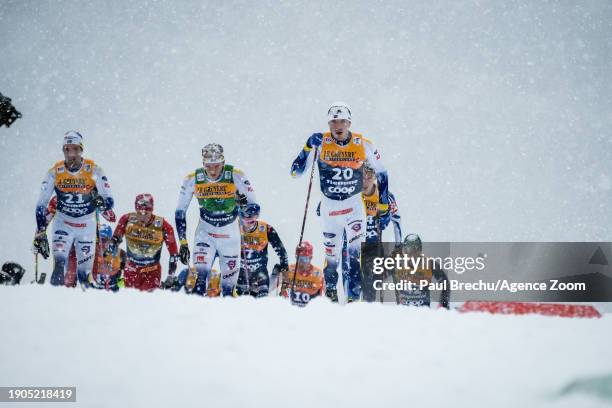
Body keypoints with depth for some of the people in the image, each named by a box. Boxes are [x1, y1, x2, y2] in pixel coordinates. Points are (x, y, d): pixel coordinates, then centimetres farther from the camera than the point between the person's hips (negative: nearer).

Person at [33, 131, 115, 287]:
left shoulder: (94, 170, -11)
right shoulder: (55, 172, -8)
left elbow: (109, 199, -11)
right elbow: (41, 204, -4)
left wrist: (103, 204, -35)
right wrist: (41, 232, -10)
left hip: (87, 225, 0)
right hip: (63, 223, 0)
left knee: (84, 272, 2)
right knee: (59, 261, -22)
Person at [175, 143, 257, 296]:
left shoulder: (236, 177, -15)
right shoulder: (192, 179, -11)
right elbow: (180, 212, -2)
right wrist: (183, 242, -6)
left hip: (230, 235, 0)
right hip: (205, 233, 0)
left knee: (228, 286, 4)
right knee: (199, 276, -22)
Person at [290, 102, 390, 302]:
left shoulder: (363, 145, -7)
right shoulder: (321, 143, -7)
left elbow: (381, 173, 5)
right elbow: (296, 171, -6)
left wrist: (384, 206, 3)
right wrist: (308, 148, -20)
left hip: (354, 203, -1)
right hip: (329, 205, 1)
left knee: (355, 250, -18)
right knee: (331, 252, 7)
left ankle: (355, 291, -18)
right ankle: (330, 289, 24)